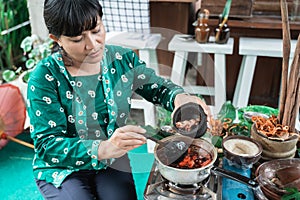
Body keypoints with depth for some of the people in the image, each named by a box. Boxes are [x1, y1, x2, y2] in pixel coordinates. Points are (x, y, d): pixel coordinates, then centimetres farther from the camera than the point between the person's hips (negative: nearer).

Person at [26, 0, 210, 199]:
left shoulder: (122, 59, -8)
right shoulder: (45, 77, -19)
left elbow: (158, 87, 5)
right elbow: (46, 145, -23)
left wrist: (179, 97, -21)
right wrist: (104, 149, -39)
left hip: (111, 162, 2)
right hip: (62, 169, -1)